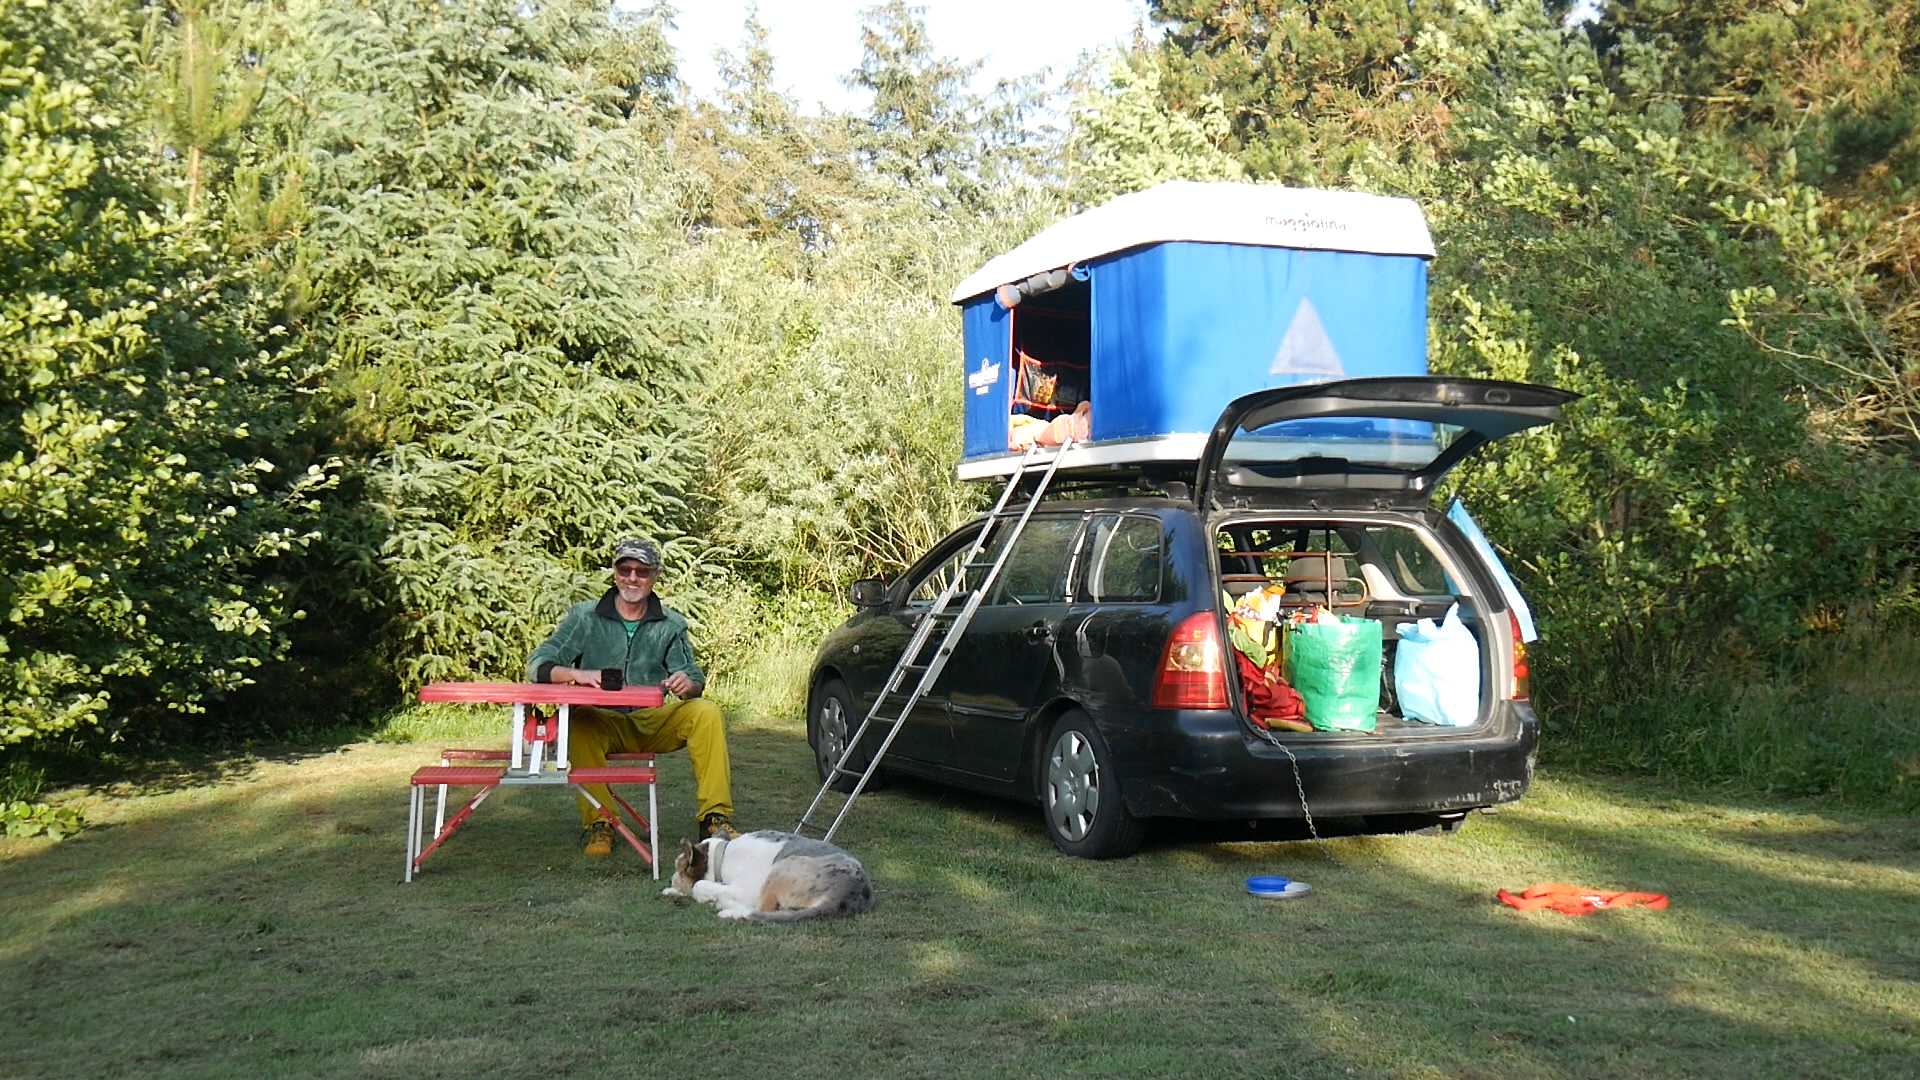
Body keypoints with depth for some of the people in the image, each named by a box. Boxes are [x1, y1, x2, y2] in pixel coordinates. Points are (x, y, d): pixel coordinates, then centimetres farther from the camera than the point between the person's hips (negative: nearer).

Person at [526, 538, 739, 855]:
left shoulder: (671, 624, 9)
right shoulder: (584, 617, 3)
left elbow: (692, 677, 1)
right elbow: (538, 664, -6)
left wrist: (688, 684, -26)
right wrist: (575, 674, -29)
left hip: (654, 721, 2)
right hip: (604, 722, -2)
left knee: (707, 713, -23)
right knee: (580, 723, -35)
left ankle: (715, 817, -18)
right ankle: (599, 826, -25)